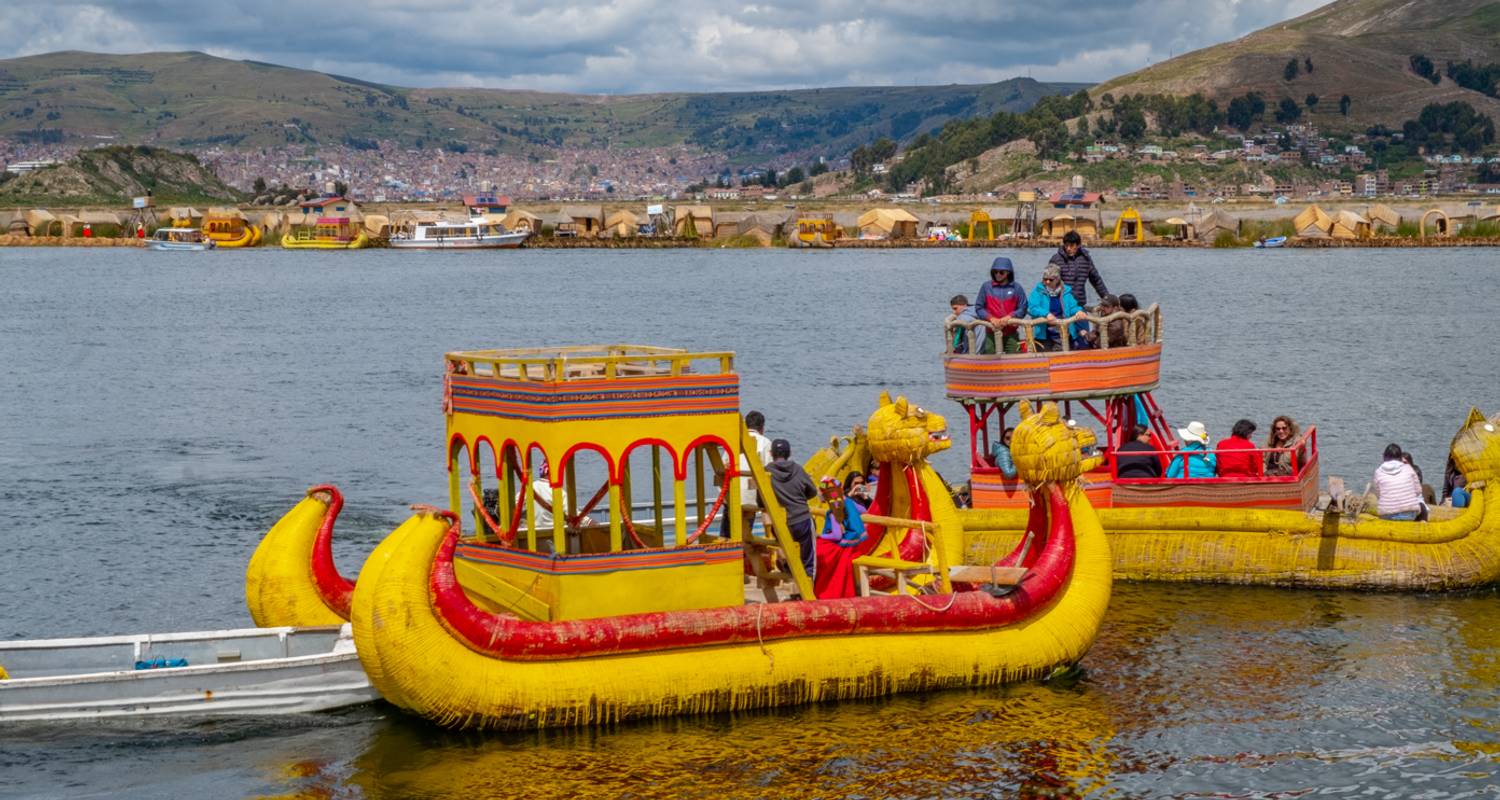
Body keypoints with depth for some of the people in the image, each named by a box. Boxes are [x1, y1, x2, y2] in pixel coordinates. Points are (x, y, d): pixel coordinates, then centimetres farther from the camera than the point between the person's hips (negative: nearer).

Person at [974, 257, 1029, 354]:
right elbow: (978, 308, 5)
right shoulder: (986, 287, 4)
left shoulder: (1016, 288, 2)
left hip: (1011, 332, 0)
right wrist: (990, 318, -11)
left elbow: (1022, 309, 2)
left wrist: (1009, 317, -14)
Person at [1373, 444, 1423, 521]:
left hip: (1387, 516, 0)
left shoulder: (1379, 472, 0)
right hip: (1409, 515, 0)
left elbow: (1378, 495, 3)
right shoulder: (1408, 468, 1)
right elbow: (1418, 491, 5)